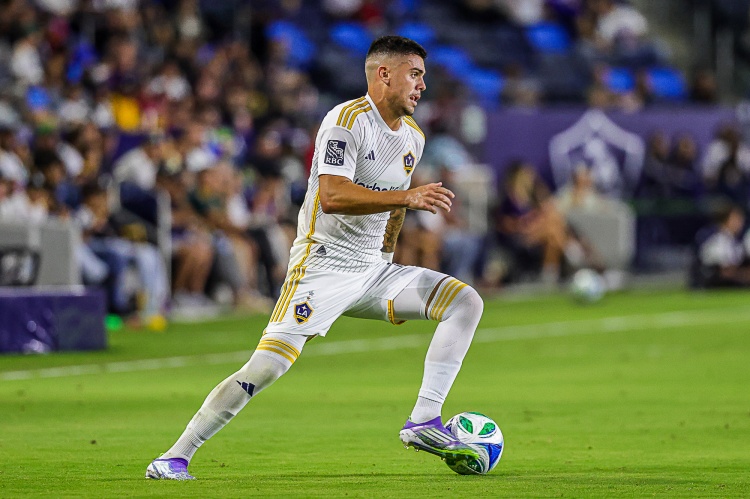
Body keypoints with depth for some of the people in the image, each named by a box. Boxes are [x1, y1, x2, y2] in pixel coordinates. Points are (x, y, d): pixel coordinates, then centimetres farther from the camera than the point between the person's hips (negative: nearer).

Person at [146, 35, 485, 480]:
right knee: (266, 367, -19)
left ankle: (424, 423, -8)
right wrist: (408, 198, -30)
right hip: (323, 263, -8)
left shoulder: (413, 136, 11)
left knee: (466, 302, -5)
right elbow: (332, 195, -27)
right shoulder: (347, 121, -14)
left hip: (371, 267, 8)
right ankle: (175, 457, -11)